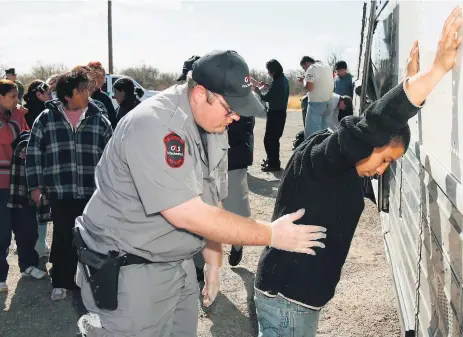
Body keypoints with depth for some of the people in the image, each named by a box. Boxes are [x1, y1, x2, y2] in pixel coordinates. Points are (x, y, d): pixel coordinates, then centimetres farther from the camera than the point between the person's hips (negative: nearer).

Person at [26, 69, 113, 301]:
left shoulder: (98, 120, 5)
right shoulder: (46, 118, 1)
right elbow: (33, 153, 3)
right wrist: (35, 186, -1)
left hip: (92, 192, 1)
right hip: (60, 192, -1)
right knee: (63, 238, 7)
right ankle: (61, 282, 22)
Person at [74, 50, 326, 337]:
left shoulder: (212, 127, 2)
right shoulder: (154, 127, -26)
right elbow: (188, 215, -28)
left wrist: (214, 262, 9)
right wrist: (271, 235, -22)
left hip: (178, 264, 8)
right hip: (128, 272, -8)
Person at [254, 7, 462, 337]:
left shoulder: (341, 167, 7)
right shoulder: (320, 156, -20)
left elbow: (389, 125, 23)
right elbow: (369, 129, -37)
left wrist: (412, 79, 18)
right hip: (286, 297, -9)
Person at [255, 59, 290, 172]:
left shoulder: (277, 81, -20)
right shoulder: (283, 79, 9)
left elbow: (267, 98, -18)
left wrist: (259, 92, -1)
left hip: (275, 113, -10)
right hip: (280, 112, 10)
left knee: (269, 139, -5)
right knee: (274, 138, 20)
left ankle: (273, 164, -2)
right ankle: (273, 160, 30)